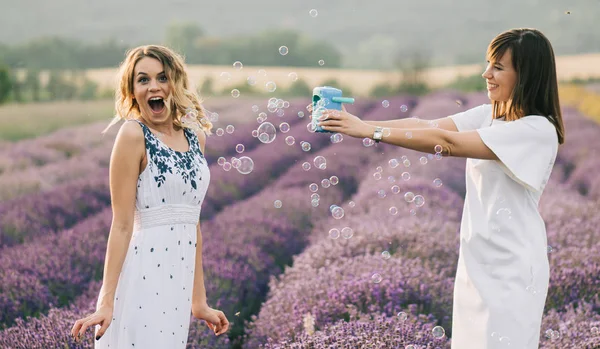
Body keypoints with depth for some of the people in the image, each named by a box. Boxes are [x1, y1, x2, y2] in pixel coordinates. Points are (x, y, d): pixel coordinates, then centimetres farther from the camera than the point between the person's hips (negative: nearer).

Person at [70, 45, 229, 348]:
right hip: (143, 275, -6)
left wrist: (199, 301, 13)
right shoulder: (134, 134, -7)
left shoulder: (195, 136, 10)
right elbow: (122, 224, -11)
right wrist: (107, 302, -15)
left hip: (180, 277, 6)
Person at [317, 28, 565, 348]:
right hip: (476, 262, 7)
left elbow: (446, 142, -23)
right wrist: (358, 124, -12)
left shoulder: (537, 130, -19)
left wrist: (371, 131, -23)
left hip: (511, 270, -7)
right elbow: (427, 125, -1)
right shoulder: (489, 115, 7)